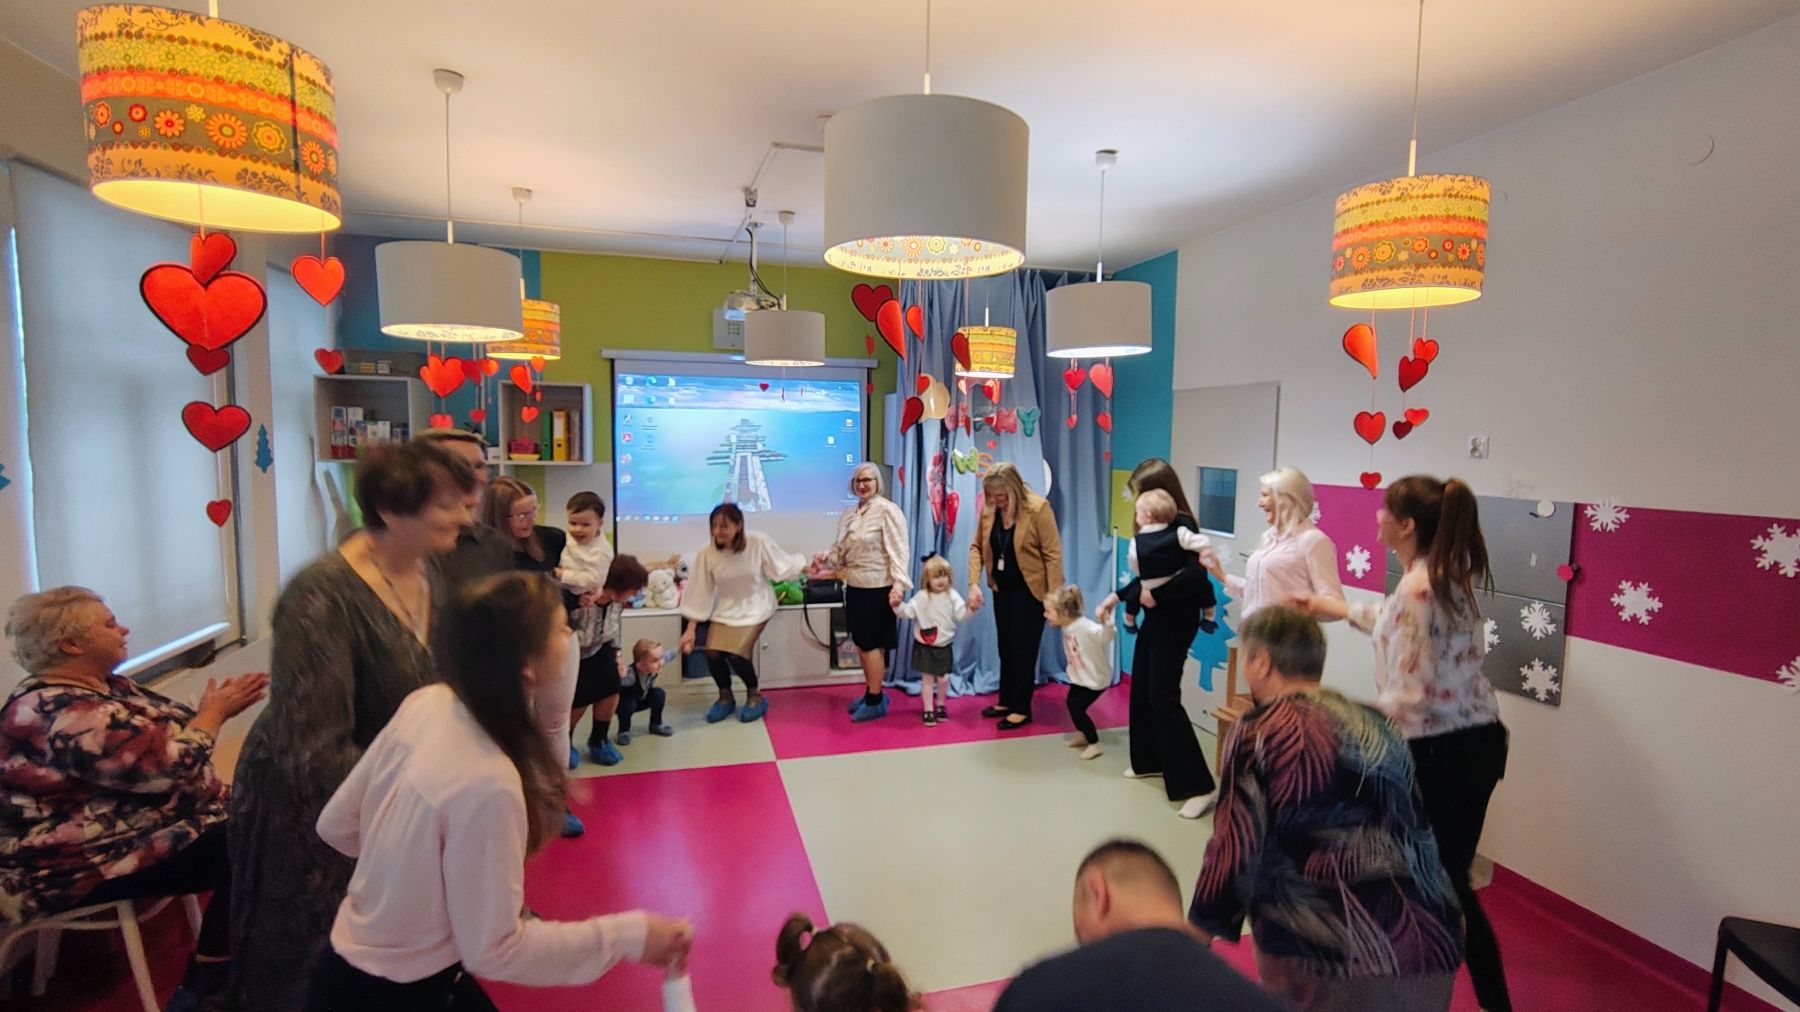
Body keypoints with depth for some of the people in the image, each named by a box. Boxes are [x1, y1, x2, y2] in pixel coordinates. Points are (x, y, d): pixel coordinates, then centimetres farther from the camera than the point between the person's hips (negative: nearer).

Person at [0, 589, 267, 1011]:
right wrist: (216, 711, -16)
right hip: (87, 864, -10)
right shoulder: (64, 715, -27)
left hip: (134, 825, 10)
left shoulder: (104, 686, 6)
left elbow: (170, 724, 11)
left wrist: (220, 702, -5)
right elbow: (165, 766, -28)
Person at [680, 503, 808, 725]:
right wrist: (690, 630, -7)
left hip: (755, 607, -3)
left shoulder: (759, 542, -24)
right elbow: (700, 593, -9)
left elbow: (783, 565, -8)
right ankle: (726, 698, 19)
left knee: (736, 653, -19)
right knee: (713, 653, -12)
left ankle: (755, 697, 10)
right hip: (726, 609, 3)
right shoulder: (706, 553, -17)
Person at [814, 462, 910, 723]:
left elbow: (898, 550, -17)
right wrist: (826, 558, -5)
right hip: (855, 587, 8)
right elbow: (842, 552, 16)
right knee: (862, 643, 15)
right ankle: (871, 693, 29)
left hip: (878, 589, -8)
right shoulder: (849, 514, 13)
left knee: (871, 644, -1)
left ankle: (876, 701, 12)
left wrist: (899, 584, -25)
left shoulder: (887, 510, -11)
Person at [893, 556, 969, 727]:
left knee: (943, 679, 9)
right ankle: (928, 711, 16)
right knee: (927, 679, 5)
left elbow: (962, 615, -10)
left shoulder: (952, 596, -6)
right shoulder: (921, 597, -9)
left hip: (944, 647, 2)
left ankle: (940, 706, 33)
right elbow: (907, 612, -12)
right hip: (924, 646, -1)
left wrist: (971, 607, -27)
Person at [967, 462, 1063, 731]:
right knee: (1006, 647, 16)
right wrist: (974, 583, -10)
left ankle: (1022, 709, 15)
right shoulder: (989, 509, -5)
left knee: (1023, 649, 2)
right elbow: (976, 546, 2)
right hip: (1002, 588, 6)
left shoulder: (1038, 507, -20)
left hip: (1029, 589, -6)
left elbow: (1053, 554, -18)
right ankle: (1006, 701, 30)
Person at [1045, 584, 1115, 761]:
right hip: (1079, 677, 9)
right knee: (1072, 704, 17)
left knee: (1077, 708, -8)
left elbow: (1106, 636, -46)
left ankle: (1094, 744, 9)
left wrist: (1106, 622, -63)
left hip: (1095, 678, -9)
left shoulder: (1086, 627, -33)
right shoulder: (1066, 626, -7)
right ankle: (1083, 735, 41)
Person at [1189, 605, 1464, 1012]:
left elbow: (1235, 848, -9)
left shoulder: (1260, 733, -6)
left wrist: (1201, 927, 4)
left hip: (1332, 955, -6)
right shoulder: (1377, 725, 12)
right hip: (1431, 946, 6)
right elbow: (1417, 834, 21)